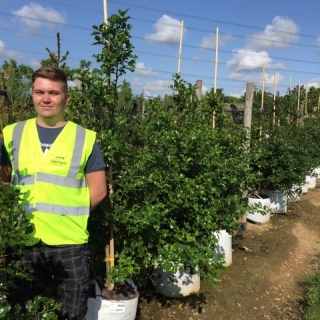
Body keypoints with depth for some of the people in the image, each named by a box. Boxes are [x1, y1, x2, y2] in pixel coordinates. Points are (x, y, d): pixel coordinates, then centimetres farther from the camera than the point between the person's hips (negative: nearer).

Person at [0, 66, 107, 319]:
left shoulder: (85, 138, -4)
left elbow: (98, 191, -1)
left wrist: (68, 213, -7)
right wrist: (21, 213, -3)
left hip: (69, 242, -2)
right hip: (23, 240, 2)